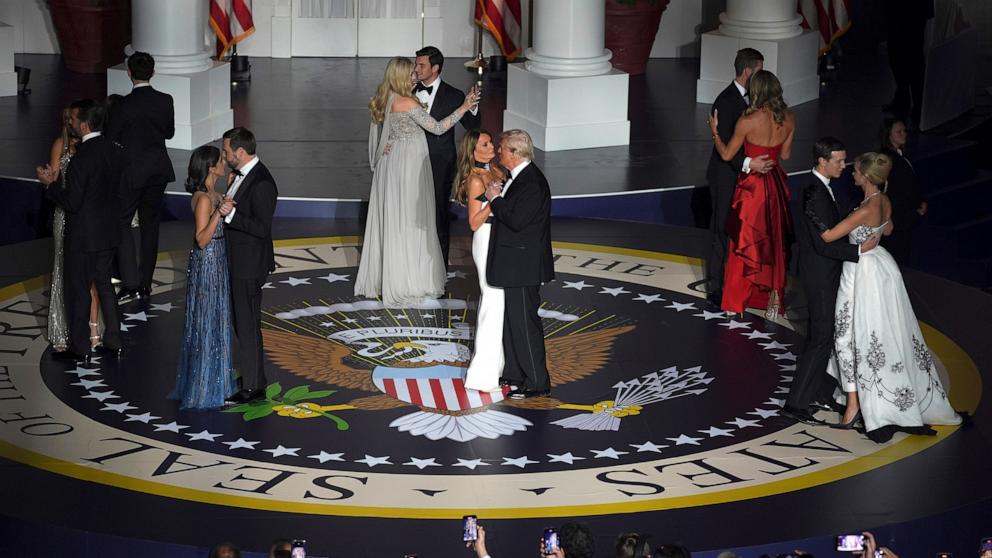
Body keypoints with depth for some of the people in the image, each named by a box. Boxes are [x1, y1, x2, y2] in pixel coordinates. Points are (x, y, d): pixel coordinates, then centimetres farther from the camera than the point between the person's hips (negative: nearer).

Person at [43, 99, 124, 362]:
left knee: (78, 291, 6)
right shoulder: (114, 150, -1)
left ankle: (79, 347, 14)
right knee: (104, 284, 19)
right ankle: (113, 341, 24)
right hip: (108, 232, 7)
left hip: (82, 235, -7)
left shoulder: (82, 157, -25)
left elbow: (72, 202, -23)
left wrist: (49, 187, -7)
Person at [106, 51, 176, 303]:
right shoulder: (165, 101, -4)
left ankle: (132, 284, -7)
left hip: (132, 171, -5)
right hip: (159, 169, 5)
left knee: (121, 222, 4)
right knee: (150, 224, 14)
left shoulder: (123, 106, -17)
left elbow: (111, 138, -9)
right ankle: (146, 283, 19)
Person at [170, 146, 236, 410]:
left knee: (215, 322, 17)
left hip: (216, 262, 9)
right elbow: (202, 239, -23)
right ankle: (203, 390, 9)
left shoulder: (213, 194, 6)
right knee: (207, 323, 0)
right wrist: (219, 213, -34)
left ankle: (213, 382, 29)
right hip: (207, 263, -9)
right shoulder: (203, 198, -21)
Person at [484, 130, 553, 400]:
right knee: (511, 318, 19)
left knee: (524, 322, -4)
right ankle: (514, 373, 31)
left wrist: (496, 199, -15)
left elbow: (516, 220, -27)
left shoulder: (532, 182, -22)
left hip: (523, 265, -11)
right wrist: (499, 196, 1)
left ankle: (537, 383, 4)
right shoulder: (520, 177, 9)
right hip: (513, 265, 11)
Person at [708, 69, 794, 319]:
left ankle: (735, 302, 17)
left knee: (745, 243, 9)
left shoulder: (748, 122, -20)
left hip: (752, 187, -4)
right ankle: (774, 296, 21)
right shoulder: (789, 119, -6)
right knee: (775, 243, 17)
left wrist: (714, 132, 6)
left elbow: (726, 154, -9)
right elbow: (785, 155, 4)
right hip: (776, 184, 4)